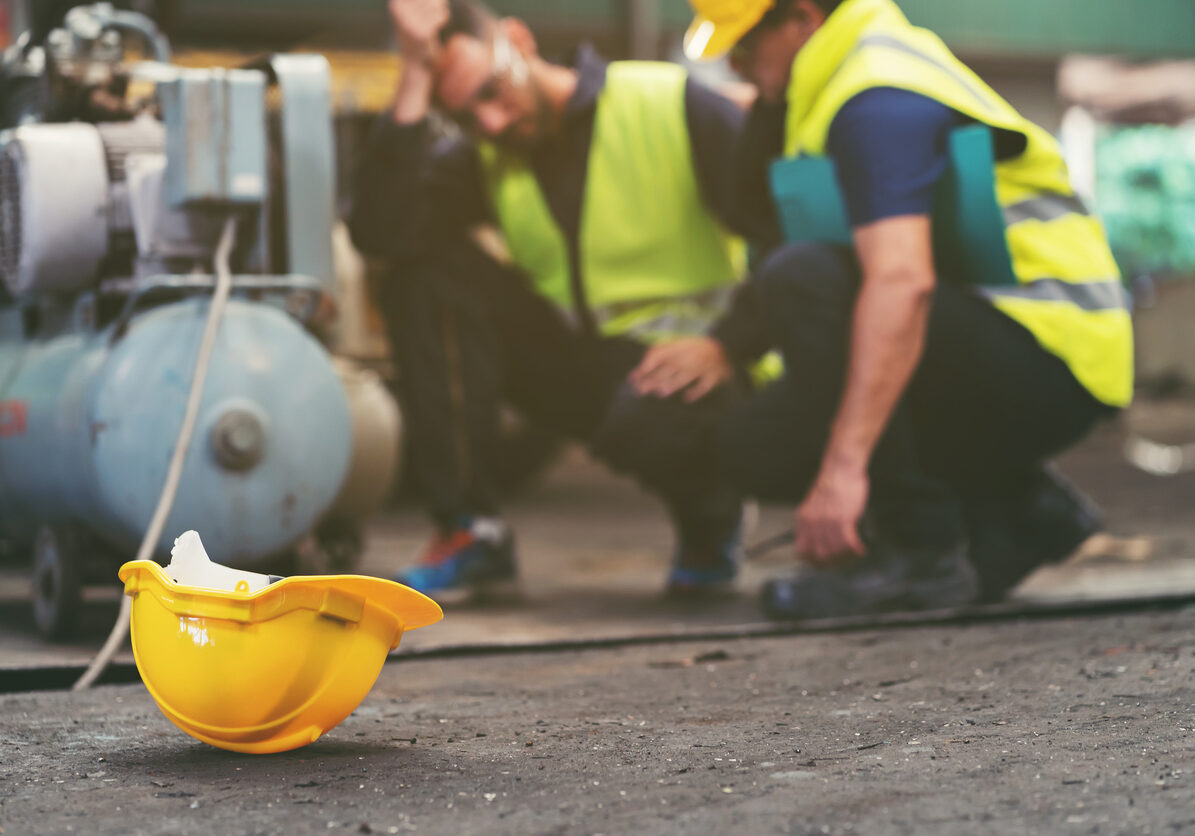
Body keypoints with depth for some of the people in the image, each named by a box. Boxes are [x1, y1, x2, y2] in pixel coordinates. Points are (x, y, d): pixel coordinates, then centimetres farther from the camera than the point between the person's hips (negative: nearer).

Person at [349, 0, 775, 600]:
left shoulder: (672, 108, -10)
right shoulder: (479, 159, 3)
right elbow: (379, 234, -17)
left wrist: (727, 346, -26)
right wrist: (416, 79, -18)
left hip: (685, 367, -4)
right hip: (580, 365, 4)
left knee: (650, 421, -41)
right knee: (429, 268, -16)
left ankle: (710, 518, 0)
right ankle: (470, 531, -13)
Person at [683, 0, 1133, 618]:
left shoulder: (878, 101, -20)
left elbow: (901, 282, -34)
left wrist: (844, 468, -38)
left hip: (1048, 364, -10)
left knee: (803, 278, -29)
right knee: (756, 450, 3)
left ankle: (920, 554, -21)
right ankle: (1014, 512, 11)